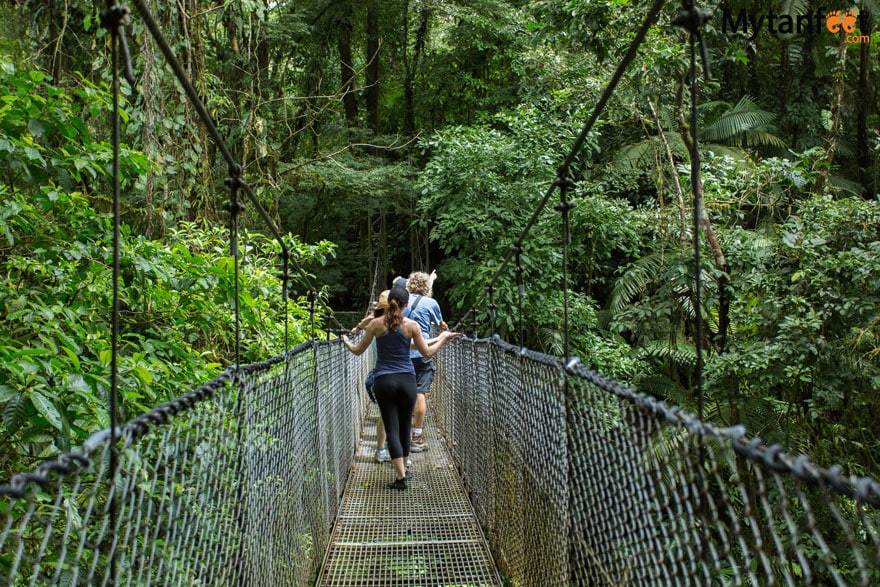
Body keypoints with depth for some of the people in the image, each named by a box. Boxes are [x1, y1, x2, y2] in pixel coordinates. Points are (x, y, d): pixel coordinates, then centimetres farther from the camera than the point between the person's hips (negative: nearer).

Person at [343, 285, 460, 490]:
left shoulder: (376, 324, -3)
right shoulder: (411, 325, -4)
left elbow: (358, 350, 5)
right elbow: (427, 353, 4)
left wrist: (346, 341, 26)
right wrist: (443, 338, 19)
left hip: (384, 381, -1)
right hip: (407, 380, 1)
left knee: (392, 429, 0)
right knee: (405, 428, 15)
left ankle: (401, 477, -8)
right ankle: (403, 471, 28)